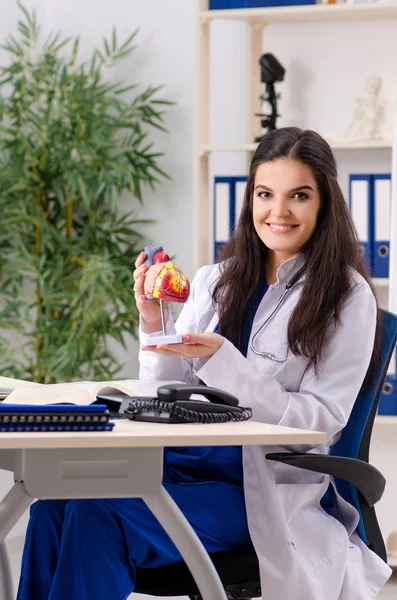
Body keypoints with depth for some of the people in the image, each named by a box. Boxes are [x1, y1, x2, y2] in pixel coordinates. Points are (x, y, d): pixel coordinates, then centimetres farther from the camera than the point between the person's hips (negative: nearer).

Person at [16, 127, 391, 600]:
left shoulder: (348, 297, -2)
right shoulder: (215, 281, 13)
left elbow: (322, 420, -9)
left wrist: (219, 361, -19)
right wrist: (155, 325, -6)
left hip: (267, 488, -5)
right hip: (183, 462, 5)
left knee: (100, 514, -28)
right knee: (56, 501, -24)